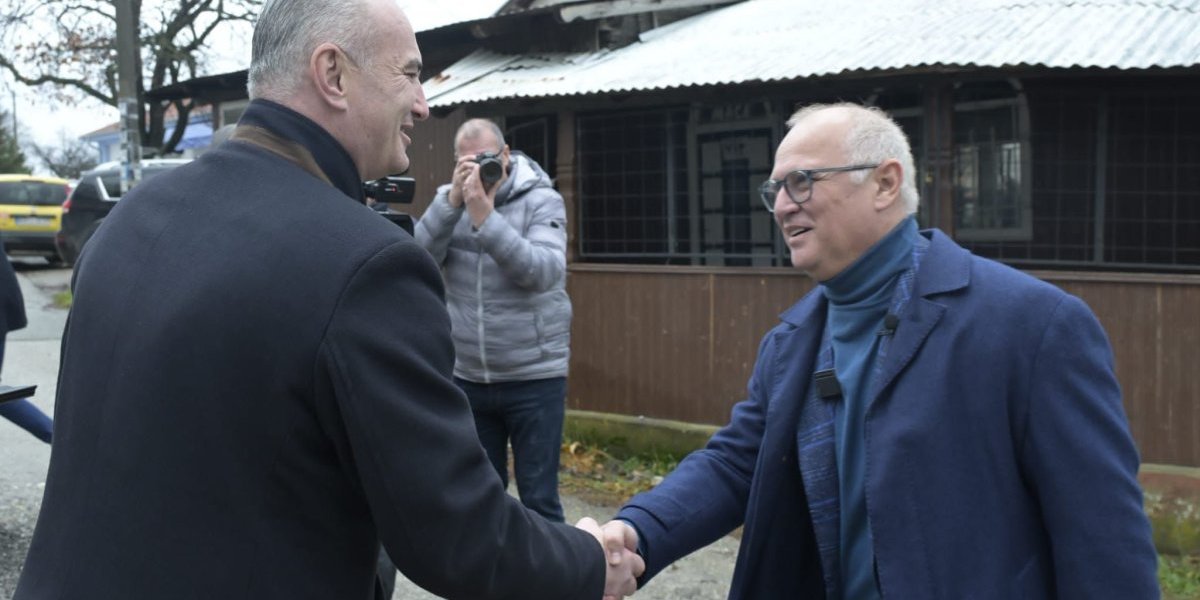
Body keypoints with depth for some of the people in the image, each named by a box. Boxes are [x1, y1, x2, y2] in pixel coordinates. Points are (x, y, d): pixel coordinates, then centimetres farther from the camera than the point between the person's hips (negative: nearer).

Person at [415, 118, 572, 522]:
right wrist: (453, 200, -18)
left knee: (538, 498, 3)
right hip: (467, 378, 4)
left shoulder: (542, 200, -5)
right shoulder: (450, 198, 6)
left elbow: (544, 272, -20)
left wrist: (485, 216, -25)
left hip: (534, 378, -4)